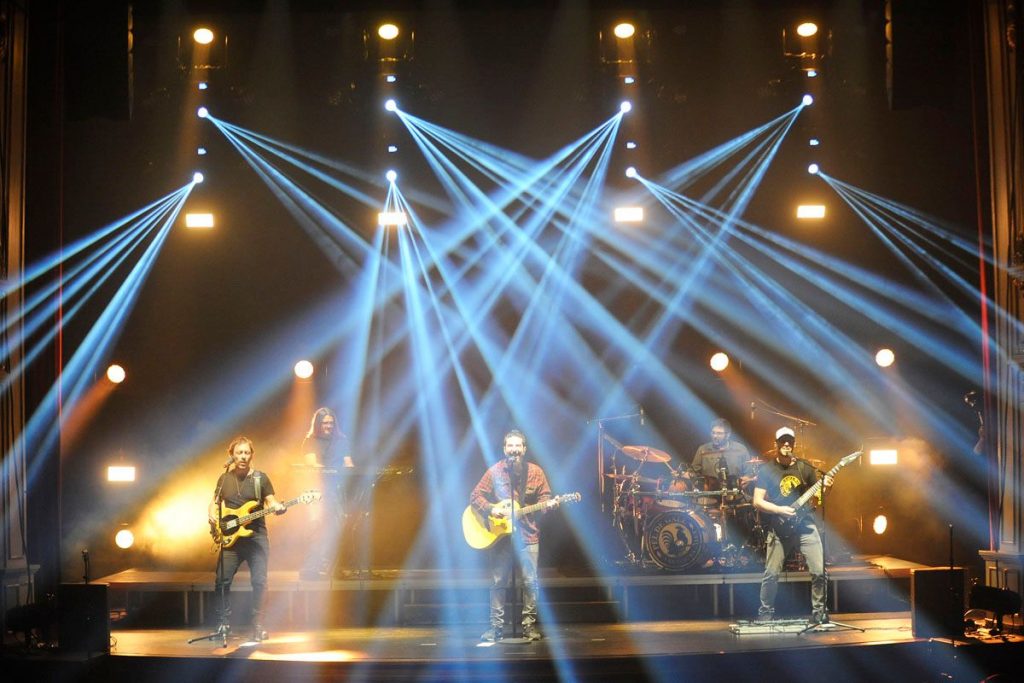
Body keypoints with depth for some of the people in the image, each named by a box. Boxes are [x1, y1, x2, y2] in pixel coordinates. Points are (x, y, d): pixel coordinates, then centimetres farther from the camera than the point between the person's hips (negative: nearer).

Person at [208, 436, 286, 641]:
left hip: (256, 537, -2)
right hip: (231, 539, 2)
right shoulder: (224, 478, 9)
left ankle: (258, 625, 3)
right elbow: (214, 502, 17)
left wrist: (278, 508, -24)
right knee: (223, 581, -1)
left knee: (259, 581, -7)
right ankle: (225, 623, 12)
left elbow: (271, 502, -1)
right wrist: (212, 515, -4)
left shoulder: (261, 478, 1)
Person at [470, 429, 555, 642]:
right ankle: (496, 626, 9)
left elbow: (543, 497, 6)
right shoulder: (495, 471, -1)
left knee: (530, 581, -1)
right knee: (498, 582, 3)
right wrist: (490, 509, -16)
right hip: (501, 533, 0)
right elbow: (475, 496, 0)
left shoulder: (535, 472, 2)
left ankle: (529, 624, 9)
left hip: (527, 534, 0)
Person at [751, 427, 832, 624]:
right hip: (779, 528, -2)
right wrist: (780, 510, -18)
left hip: (805, 524, 2)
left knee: (819, 570, -8)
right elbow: (757, 501, -5)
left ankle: (818, 611, 8)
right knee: (771, 573, 0)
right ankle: (765, 612, 17)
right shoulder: (767, 470, -2)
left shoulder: (805, 468, 6)